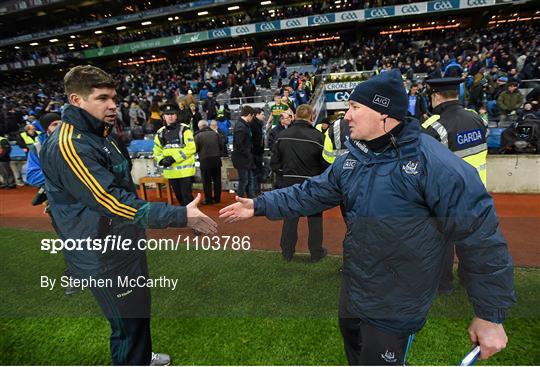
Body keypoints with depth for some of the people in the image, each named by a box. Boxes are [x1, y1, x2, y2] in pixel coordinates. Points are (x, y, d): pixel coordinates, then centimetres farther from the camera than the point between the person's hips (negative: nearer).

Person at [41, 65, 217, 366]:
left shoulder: (97, 135, 9)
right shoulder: (68, 146, -24)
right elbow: (113, 202, -31)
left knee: (139, 310, 26)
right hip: (105, 258, -10)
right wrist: (181, 216, -32)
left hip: (124, 246, 10)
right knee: (128, 324, 7)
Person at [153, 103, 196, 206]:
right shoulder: (161, 132, 10)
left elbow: (191, 148, -15)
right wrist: (161, 160, -6)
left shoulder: (184, 129, -7)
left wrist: (174, 158, -19)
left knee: (186, 196, -4)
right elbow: (157, 151, 15)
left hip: (185, 170, -6)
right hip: (171, 172, 6)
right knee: (179, 196, 18)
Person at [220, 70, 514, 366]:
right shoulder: (349, 160, -3)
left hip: (395, 307, -6)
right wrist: (260, 205, -2)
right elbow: (310, 193, 3)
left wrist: (490, 315, -14)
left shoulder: (436, 164, -26)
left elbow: (481, 238, -21)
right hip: (352, 287, 7)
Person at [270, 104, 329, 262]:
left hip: (289, 182, 3)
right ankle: (316, 253, 24)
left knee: (290, 217, 13)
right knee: (315, 218, 12)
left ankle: (287, 252, 24)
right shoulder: (318, 136, -16)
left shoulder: (282, 136, -4)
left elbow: (275, 163, 0)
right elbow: (326, 164, -12)